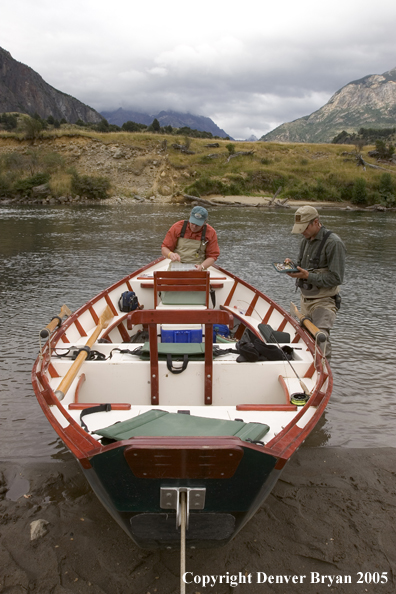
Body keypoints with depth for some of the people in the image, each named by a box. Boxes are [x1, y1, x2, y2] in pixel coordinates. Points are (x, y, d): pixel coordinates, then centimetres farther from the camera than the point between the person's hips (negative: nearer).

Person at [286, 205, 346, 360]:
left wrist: (308, 276, -22)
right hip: (305, 299, 8)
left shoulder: (333, 243, -14)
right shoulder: (306, 241, 11)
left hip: (323, 301, -8)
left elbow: (336, 278, -18)